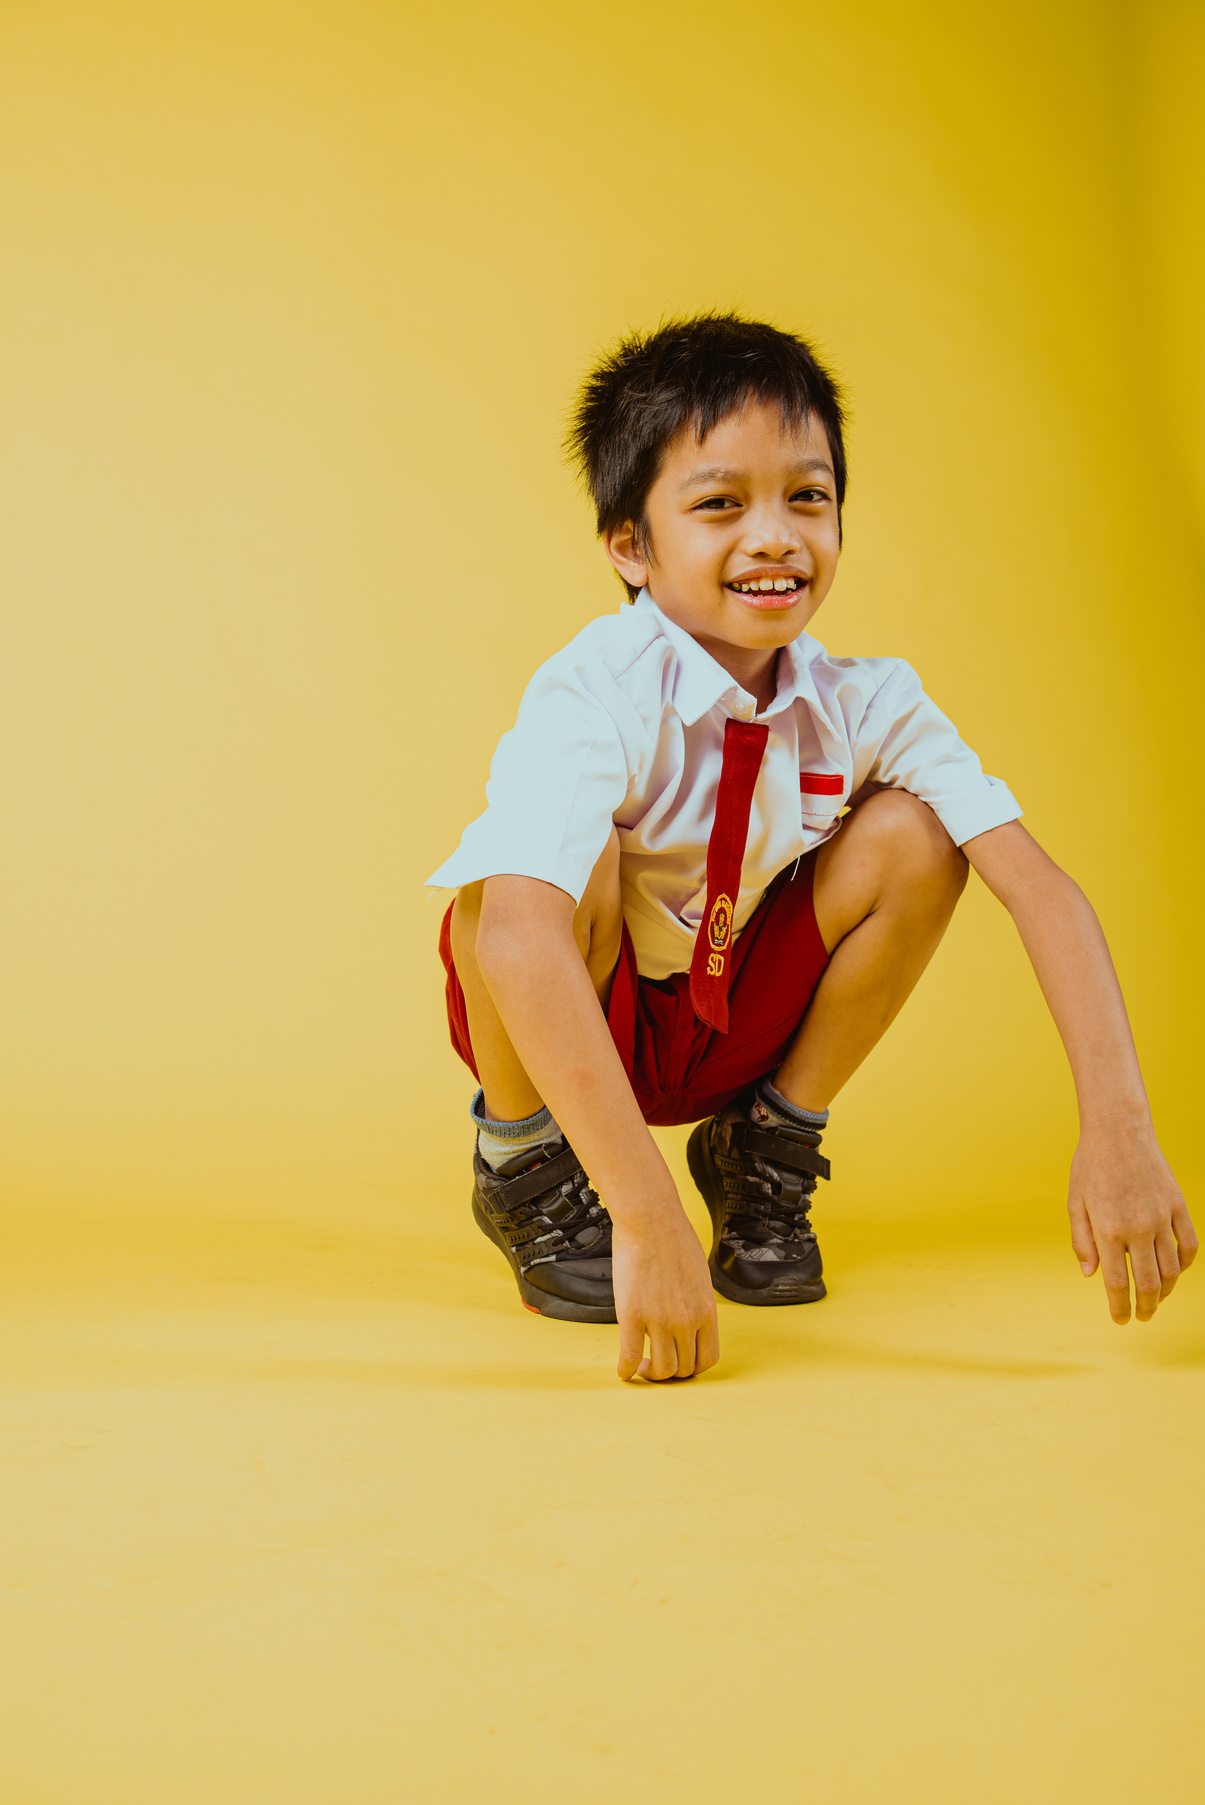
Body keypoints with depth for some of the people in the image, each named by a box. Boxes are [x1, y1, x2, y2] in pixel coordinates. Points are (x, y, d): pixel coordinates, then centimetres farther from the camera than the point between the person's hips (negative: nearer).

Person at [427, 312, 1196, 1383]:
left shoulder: (866, 705, -16)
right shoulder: (594, 700, -30)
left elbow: (1039, 886, -24)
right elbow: (518, 937, -46)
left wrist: (1118, 1129, -39)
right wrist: (648, 1223, -54)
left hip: (731, 1016, 4)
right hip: (558, 1020, -3)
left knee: (913, 835, -19)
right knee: (572, 858, -35)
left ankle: (767, 1147, 3)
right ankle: (526, 1165, -5)